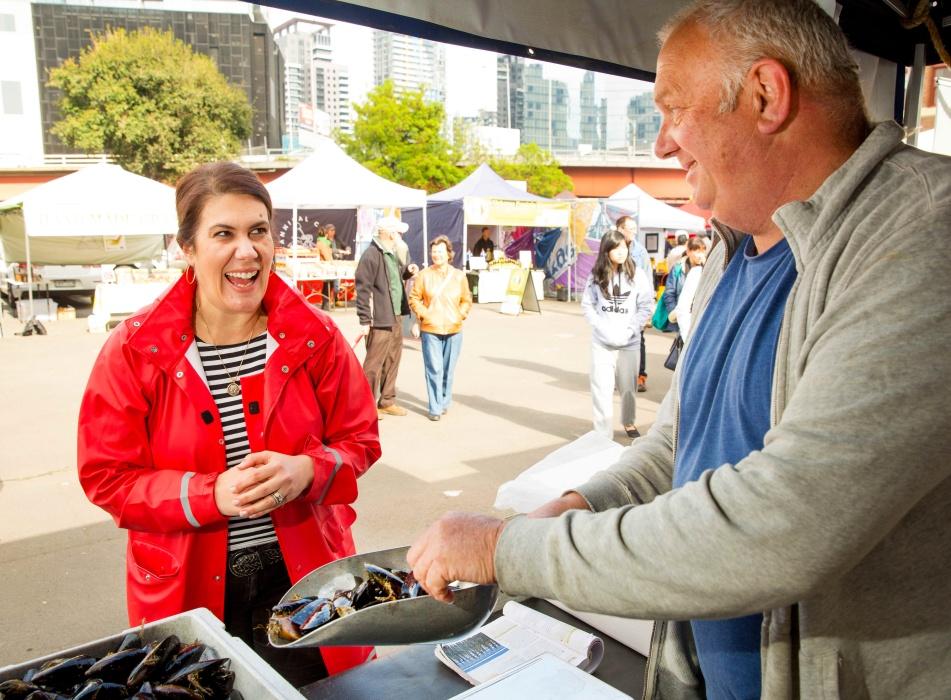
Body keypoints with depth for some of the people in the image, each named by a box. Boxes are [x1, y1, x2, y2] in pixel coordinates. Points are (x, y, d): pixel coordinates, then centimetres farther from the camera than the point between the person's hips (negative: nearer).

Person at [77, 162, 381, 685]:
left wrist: (307, 471, -21)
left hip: (305, 575, 2)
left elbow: (360, 440, 0)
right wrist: (211, 495, -21)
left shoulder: (314, 337, -6)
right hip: (188, 589, -1)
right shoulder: (133, 350, -9)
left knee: (314, 685, 17)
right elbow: (106, 476, -7)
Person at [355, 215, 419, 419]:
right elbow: (363, 290, -19)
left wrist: (408, 271, 6)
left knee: (392, 362, 16)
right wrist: (365, 321, -20)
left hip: (396, 318, 9)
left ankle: (387, 401, 29)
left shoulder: (393, 254, 13)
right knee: (374, 363, 0)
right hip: (380, 320, -9)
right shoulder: (371, 256, -16)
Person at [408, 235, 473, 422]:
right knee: (434, 369, -5)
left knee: (448, 370, 9)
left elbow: (467, 300, 13)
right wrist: (422, 314, -6)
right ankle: (435, 408, 1)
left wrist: (461, 314, -3)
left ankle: (445, 402, 26)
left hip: (454, 330, 2)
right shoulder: (424, 275, 1)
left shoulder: (459, 276, 6)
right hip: (430, 330, -2)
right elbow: (414, 298, 6)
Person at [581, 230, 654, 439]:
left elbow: (646, 306, -2)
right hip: (602, 342, 0)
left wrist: (629, 331, -11)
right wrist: (602, 328, -11)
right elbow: (587, 305, 2)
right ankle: (603, 435, 6)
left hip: (630, 342, 0)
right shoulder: (597, 276, -1)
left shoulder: (636, 274, -3)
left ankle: (628, 422, 39)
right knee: (602, 387, -3)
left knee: (628, 387, 14)